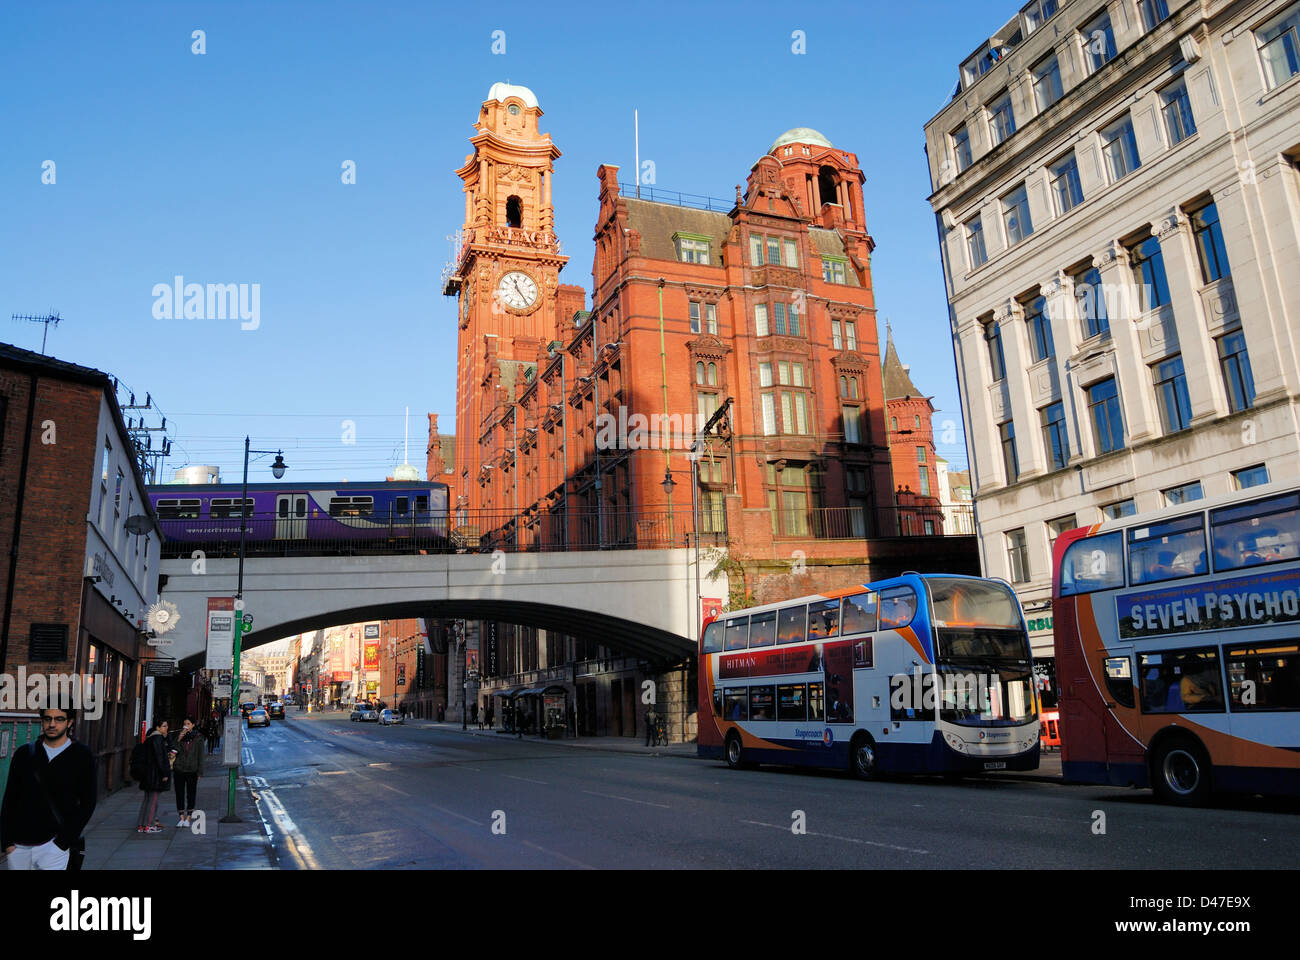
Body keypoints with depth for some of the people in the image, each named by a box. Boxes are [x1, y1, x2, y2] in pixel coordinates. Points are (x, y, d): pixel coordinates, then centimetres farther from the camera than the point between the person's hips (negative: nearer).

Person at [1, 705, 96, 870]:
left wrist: (63, 841, -9)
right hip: (18, 846, 3)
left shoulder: (82, 756, -2)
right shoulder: (24, 753, 7)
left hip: (53, 845, -3)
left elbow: (87, 803, -2)